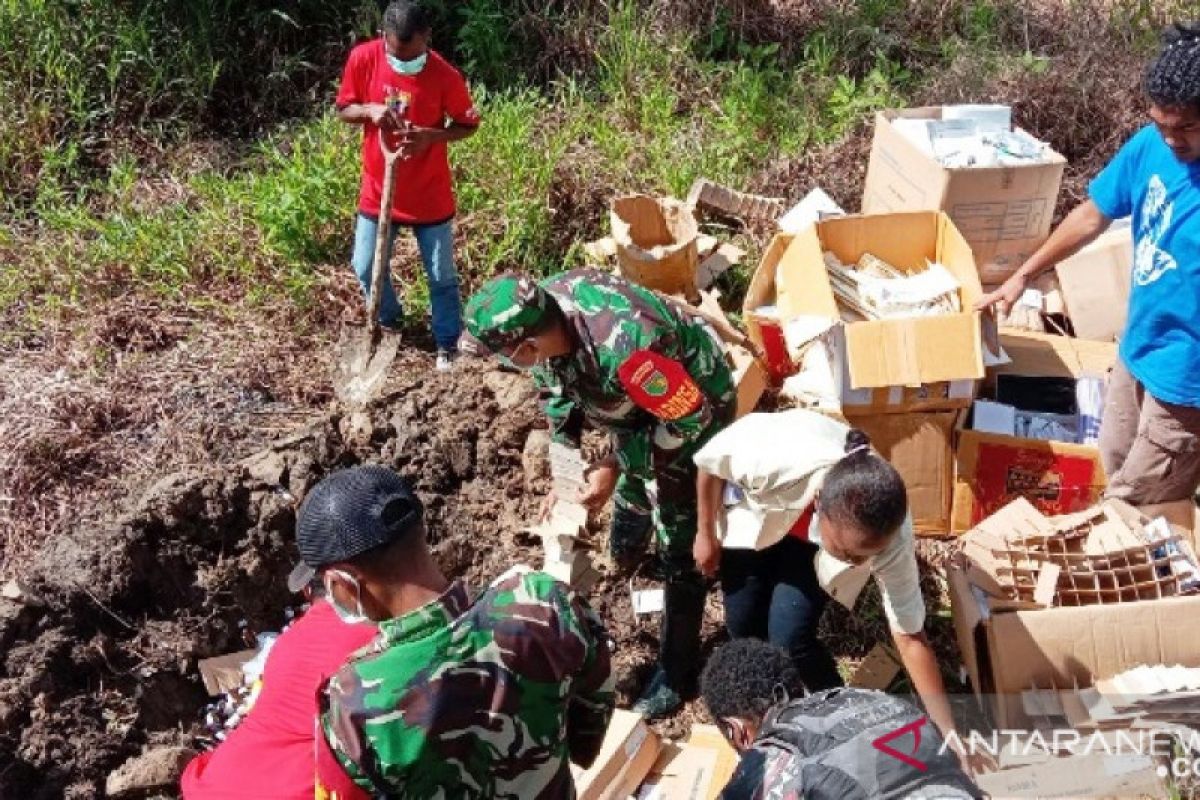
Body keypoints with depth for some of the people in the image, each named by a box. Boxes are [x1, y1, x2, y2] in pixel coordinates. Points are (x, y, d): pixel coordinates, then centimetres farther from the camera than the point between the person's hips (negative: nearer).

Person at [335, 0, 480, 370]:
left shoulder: (445, 75, -20)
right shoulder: (362, 58, -13)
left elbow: (468, 125, -7)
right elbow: (343, 109, 0)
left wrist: (431, 136, -26)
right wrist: (369, 110, -23)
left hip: (429, 195, -3)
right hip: (378, 189, 3)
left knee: (441, 276, 7)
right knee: (366, 267, 13)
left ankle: (447, 344, 26)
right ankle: (389, 322, 41)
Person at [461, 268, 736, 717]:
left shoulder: (624, 348, -46)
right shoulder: (545, 314, -23)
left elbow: (689, 418, -30)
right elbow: (558, 394, -3)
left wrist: (615, 466, -26)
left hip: (693, 409, -7)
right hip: (637, 402, 7)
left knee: (678, 549, -2)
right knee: (629, 492, 33)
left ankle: (677, 672, 15)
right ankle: (629, 544, 66)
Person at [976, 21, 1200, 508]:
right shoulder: (1151, 146, -7)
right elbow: (1092, 216, 8)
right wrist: (1023, 275, 12)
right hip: (1136, 350, 7)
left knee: (1134, 513, 6)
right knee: (1107, 480, 24)